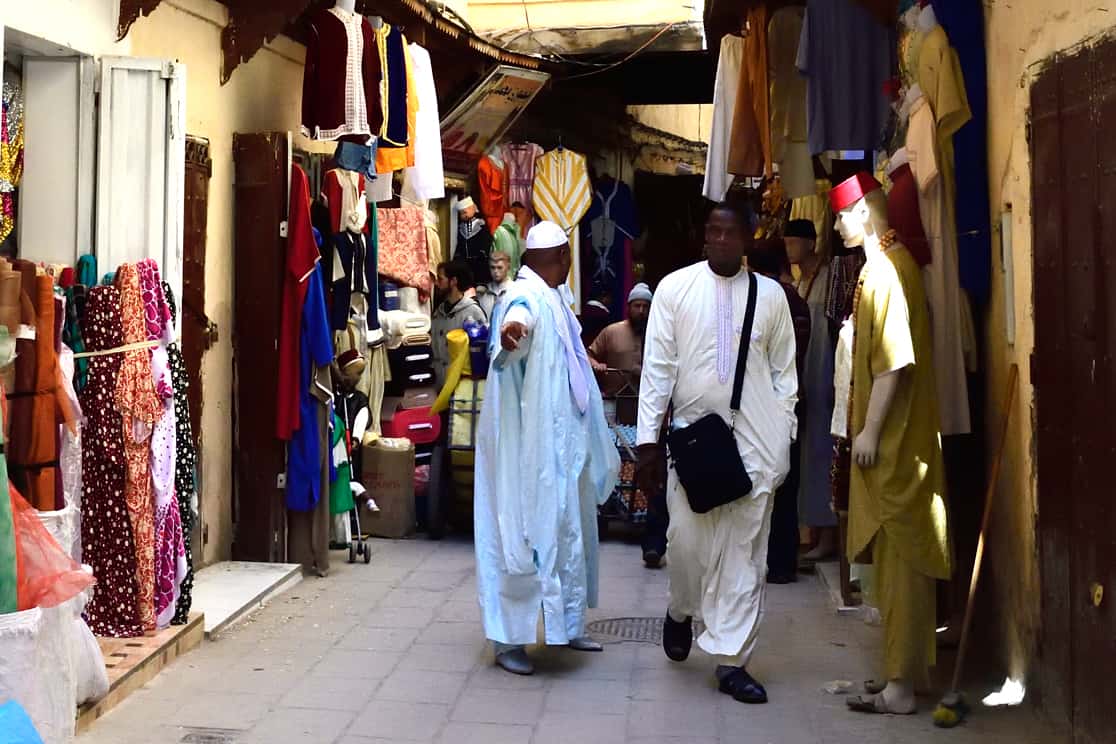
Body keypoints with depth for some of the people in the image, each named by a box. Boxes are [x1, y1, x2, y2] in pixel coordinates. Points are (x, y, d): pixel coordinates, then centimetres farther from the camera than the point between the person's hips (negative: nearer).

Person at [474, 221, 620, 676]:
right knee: (526, 534, -6)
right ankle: (508, 640, 3)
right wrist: (510, 329, -67)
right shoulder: (528, 297, -17)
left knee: (567, 532, 17)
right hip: (529, 446, -10)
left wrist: (586, 365, 54)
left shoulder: (555, 297, 14)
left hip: (560, 444, 10)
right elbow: (519, 316, -44)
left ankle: (567, 626, 30)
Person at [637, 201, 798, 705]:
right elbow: (657, 366, 0)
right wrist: (648, 437, -4)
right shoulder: (675, 288, 2)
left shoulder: (771, 294, 6)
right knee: (687, 539, 0)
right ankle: (682, 611, 33)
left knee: (746, 549, 2)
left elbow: (784, 373, 8)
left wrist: (784, 440, 4)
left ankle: (731, 660, 12)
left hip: (756, 440, 1)